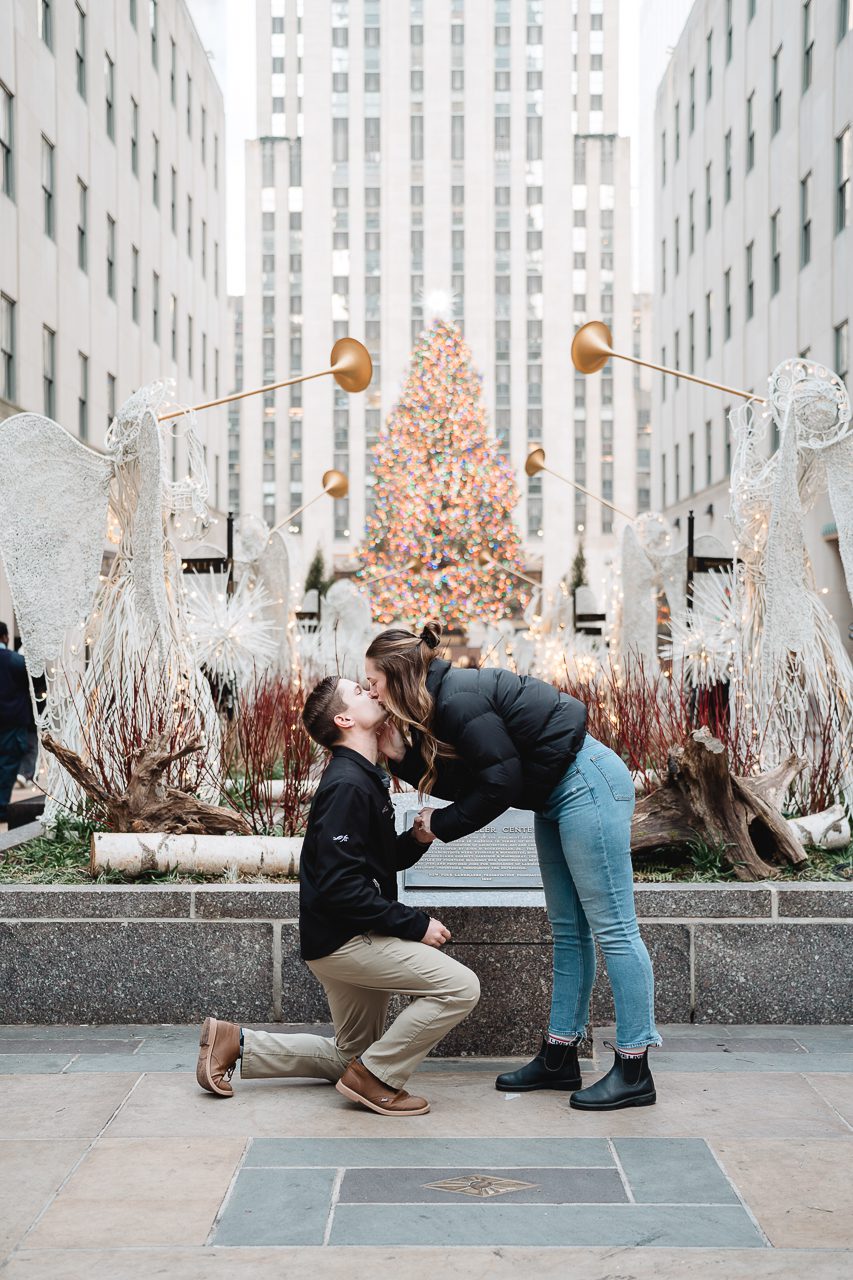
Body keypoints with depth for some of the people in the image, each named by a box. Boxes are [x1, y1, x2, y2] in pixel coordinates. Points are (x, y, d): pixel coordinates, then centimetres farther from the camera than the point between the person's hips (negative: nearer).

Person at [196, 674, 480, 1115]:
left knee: (351, 1056, 22)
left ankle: (236, 1043, 22)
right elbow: (340, 885, -26)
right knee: (459, 986, -18)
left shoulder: (366, 779, 12)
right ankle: (376, 1077, -6)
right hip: (339, 941, -10)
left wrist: (418, 839, -1)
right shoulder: (347, 785, -20)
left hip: (353, 937, 10)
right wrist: (415, 924, -21)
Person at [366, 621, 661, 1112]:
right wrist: (400, 755, -3)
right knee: (568, 930, 12)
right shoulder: (444, 698, 8)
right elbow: (459, 784, 8)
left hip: (588, 785, -11)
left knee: (612, 926, -7)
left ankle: (634, 1072, -3)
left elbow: (500, 783, -20)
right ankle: (560, 1058, 18)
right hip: (558, 796, 11)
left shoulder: (458, 699, -21)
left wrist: (442, 823, -8)